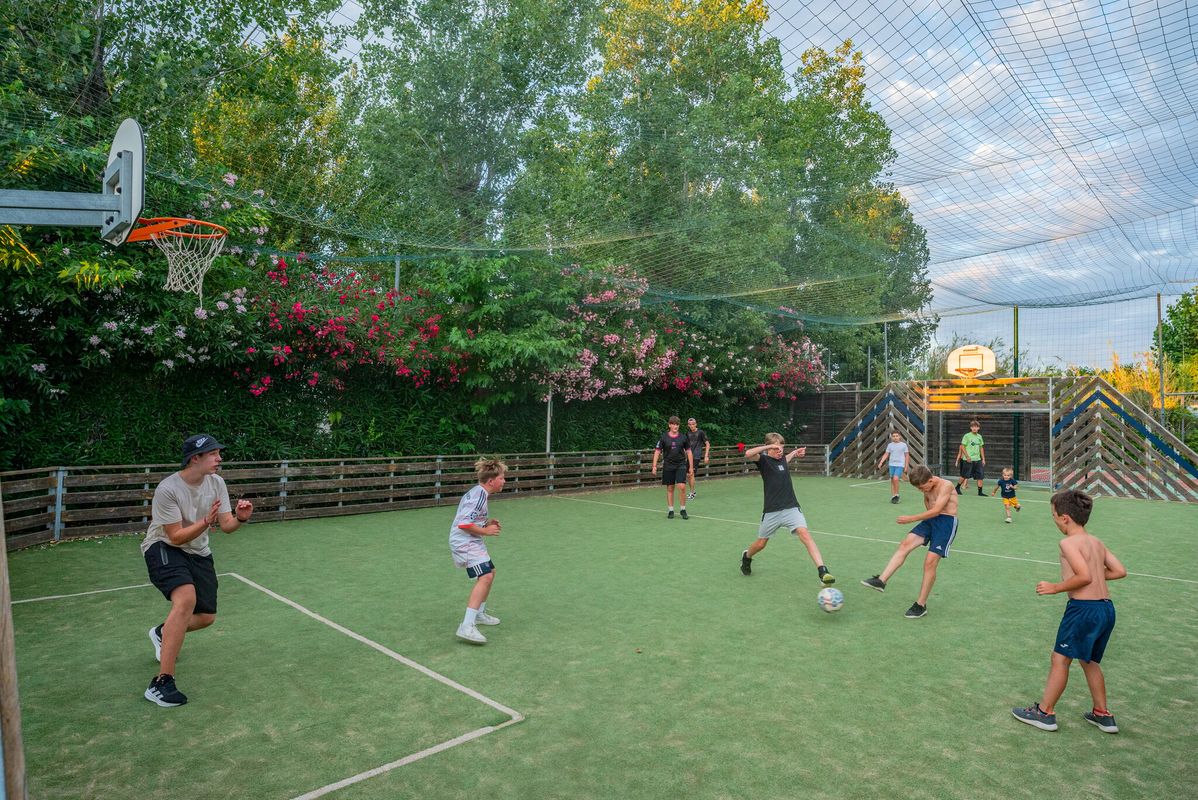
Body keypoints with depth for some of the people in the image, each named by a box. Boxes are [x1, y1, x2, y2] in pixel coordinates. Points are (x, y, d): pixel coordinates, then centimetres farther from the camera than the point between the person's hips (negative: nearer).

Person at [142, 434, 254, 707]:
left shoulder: (216, 482, -6)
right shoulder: (167, 489, -23)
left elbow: (226, 526, -5)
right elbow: (176, 537, -21)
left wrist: (240, 518, -27)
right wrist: (205, 523, -37)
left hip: (198, 553, 6)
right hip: (163, 548, -6)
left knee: (206, 617, 5)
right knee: (186, 598, -33)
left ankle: (163, 633, 41)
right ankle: (162, 683, -29)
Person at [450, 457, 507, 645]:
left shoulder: (478, 492, 12)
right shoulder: (479, 495, -20)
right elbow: (464, 524, -26)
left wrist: (487, 523, 8)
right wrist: (486, 531, -16)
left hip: (471, 542, 11)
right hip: (464, 542, -11)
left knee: (490, 572, 24)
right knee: (485, 577, -24)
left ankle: (479, 613, 40)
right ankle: (467, 627, -29)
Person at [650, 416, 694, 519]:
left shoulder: (683, 437, 2)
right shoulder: (664, 437, -1)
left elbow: (688, 451, 9)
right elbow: (657, 451, 2)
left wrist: (691, 466, 7)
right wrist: (654, 466, -5)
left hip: (681, 465, 0)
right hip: (668, 466, 0)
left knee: (682, 487, -11)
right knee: (670, 489, 5)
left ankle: (683, 510, 3)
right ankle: (671, 510, 16)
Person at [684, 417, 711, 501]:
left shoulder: (701, 432, -4)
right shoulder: (687, 433, 10)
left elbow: (707, 444, -2)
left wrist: (706, 456, -8)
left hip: (696, 456, -5)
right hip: (688, 456, 5)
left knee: (691, 474, -11)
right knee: (687, 474, 5)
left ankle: (692, 494, -3)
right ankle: (692, 491, 22)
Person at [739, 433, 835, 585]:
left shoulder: (782, 459, 9)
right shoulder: (764, 460, -7)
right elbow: (748, 454, -31)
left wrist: (795, 453, 25)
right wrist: (768, 446, -29)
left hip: (791, 508, 3)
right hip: (771, 511, -3)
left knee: (804, 534, -21)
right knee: (761, 544, 14)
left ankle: (822, 571, -30)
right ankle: (746, 557, 47)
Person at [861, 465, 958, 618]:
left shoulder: (946, 485, -16)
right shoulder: (927, 488, 7)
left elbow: (936, 511, -21)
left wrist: (911, 519, -20)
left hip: (946, 522, -7)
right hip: (930, 520, 7)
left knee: (930, 561, -13)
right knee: (905, 544, -12)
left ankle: (921, 605, -2)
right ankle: (881, 580, -18)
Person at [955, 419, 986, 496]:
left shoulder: (979, 436, 11)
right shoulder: (967, 436, -6)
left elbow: (981, 448, 16)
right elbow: (962, 447, -7)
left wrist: (983, 459, 13)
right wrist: (967, 456, -15)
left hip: (977, 459, 5)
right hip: (968, 460, -5)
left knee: (980, 476, 0)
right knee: (964, 476, 0)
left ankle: (980, 492, 5)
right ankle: (957, 487, 18)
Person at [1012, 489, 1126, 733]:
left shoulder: (1069, 543, -12)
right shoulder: (1097, 542, 13)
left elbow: (1085, 577, -22)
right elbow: (1120, 571, 11)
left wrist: (1056, 587, -11)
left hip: (1083, 608, -8)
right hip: (1106, 607, 8)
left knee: (1060, 659, 4)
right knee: (1089, 661, 24)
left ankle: (1045, 712, 13)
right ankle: (1103, 715, 31)